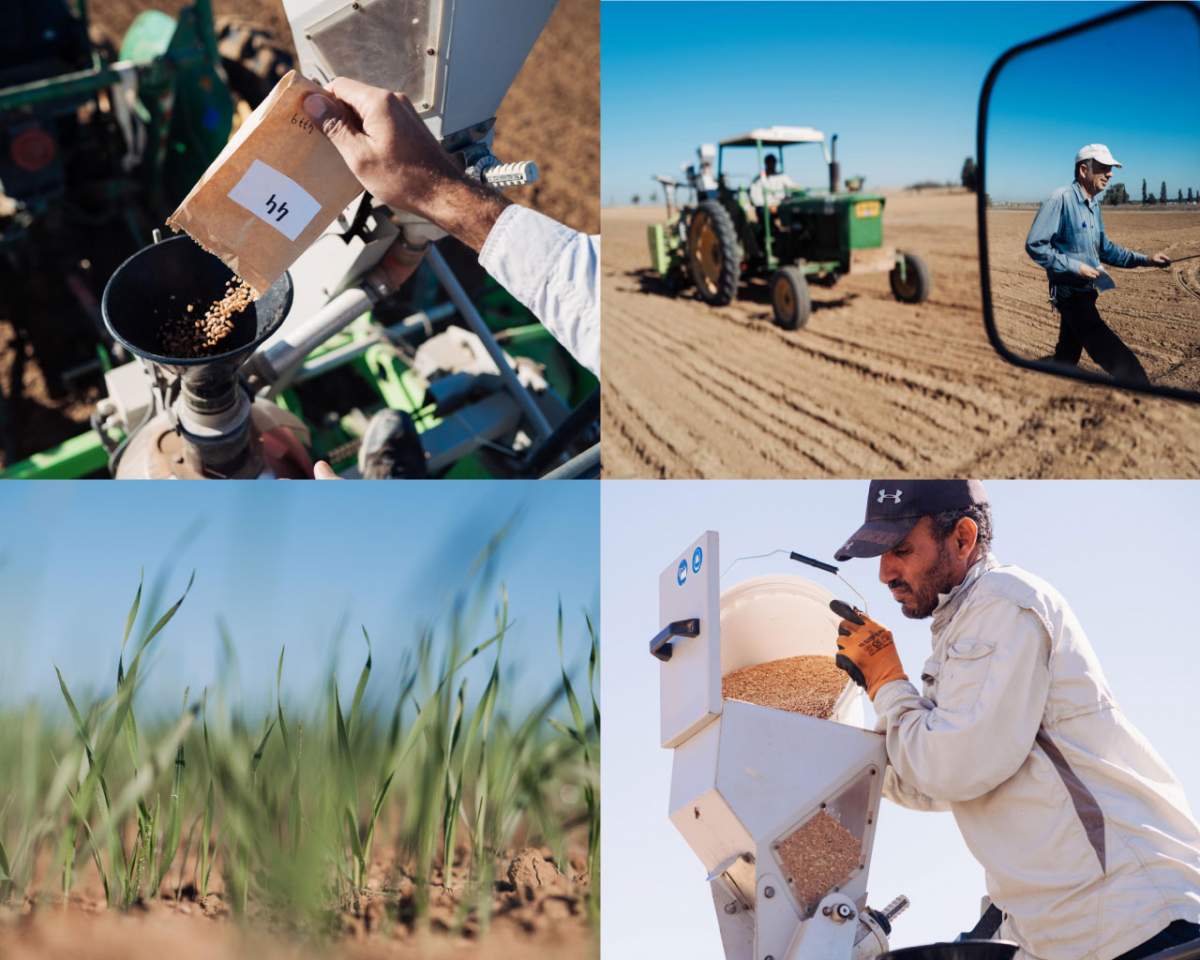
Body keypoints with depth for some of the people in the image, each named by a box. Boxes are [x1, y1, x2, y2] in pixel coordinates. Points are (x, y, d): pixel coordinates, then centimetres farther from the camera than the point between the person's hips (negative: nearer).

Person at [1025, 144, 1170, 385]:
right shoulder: (1061, 199, -16)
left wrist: (1145, 259, 9)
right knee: (1118, 359, -13)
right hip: (1070, 291, -9)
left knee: (1067, 356, 17)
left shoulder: (1094, 205, 11)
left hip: (1087, 291, 9)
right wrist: (1075, 267, -21)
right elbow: (1035, 245, -19)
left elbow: (1105, 248, 20)